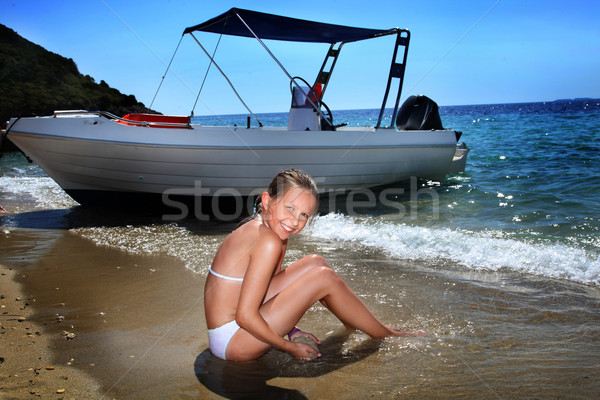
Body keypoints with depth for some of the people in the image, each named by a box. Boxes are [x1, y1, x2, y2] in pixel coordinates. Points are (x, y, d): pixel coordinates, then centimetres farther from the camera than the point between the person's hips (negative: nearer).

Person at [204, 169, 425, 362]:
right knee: (324, 277, -12)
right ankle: (388, 337, 7)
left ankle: (360, 326, 23)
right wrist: (290, 347, -13)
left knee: (315, 263, 8)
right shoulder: (269, 241, -24)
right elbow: (245, 316, -25)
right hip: (230, 342, -9)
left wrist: (291, 330, 8)